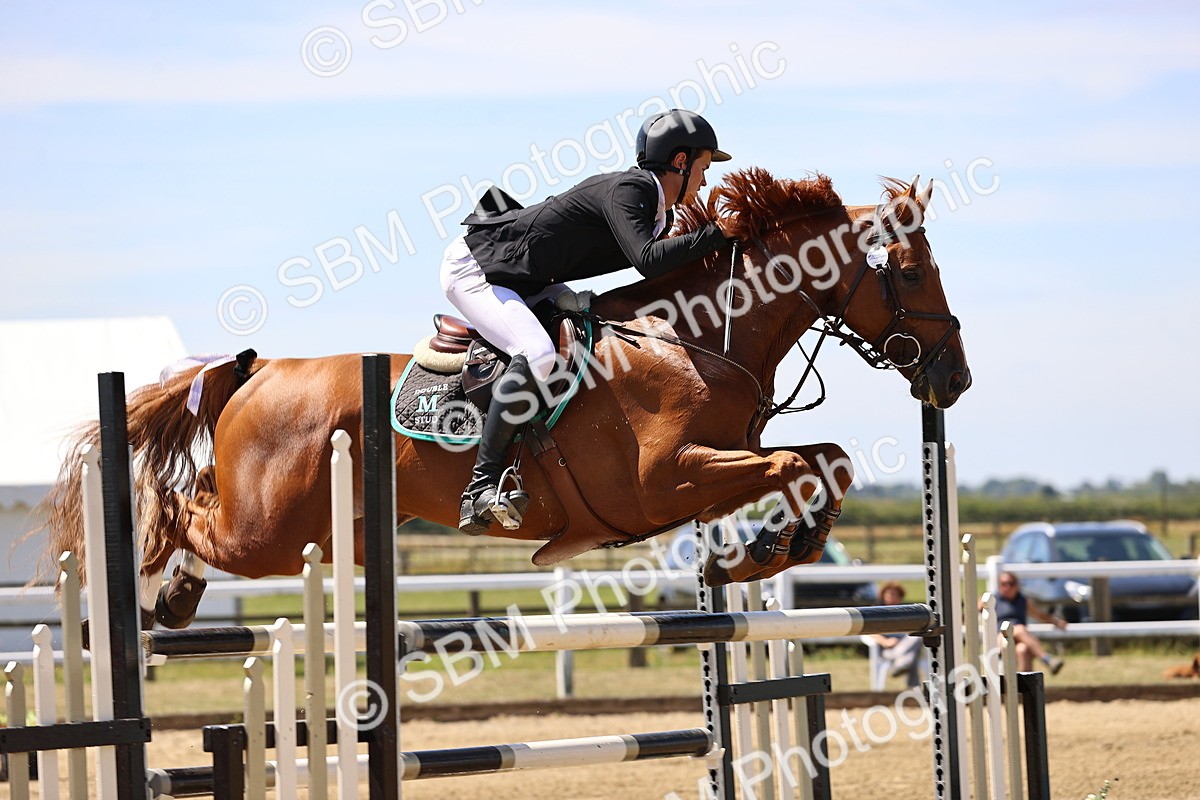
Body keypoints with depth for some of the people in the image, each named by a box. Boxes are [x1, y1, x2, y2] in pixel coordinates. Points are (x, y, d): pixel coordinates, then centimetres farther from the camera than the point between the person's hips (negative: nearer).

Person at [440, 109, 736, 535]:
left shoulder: (658, 215, 8)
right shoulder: (626, 190, -20)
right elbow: (648, 261, -34)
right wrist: (718, 234, -30)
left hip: (523, 282, 11)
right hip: (473, 268, -11)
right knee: (537, 353, -31)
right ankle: (481, 489, -31)